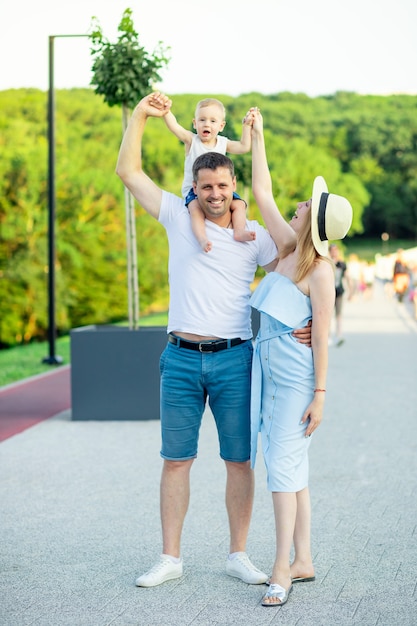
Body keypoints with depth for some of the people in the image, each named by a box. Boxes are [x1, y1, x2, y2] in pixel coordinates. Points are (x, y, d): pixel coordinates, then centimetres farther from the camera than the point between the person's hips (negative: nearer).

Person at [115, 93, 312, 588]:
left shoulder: (255, 235, 4)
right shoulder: (178, 217, 5)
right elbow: (128, 171, 5)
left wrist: (307, 323, -13)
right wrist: (140, 115, -2)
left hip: (234, 360, 0)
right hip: (181, 359, 0)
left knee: (239, 460, 4)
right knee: (175, 459, 5)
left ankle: (238, 555, 16)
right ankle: (169, 558, 13)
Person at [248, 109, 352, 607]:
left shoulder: (320, 272, -15)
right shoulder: (289, 246, 5)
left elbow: (322, 336, -16)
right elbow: (262, 193, 12)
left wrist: (320, 395, -16)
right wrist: (257, 137, 13)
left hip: (297, 374, -8)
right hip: (270, 368, 8)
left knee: (283, 462, -8)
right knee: (288, 463, 11)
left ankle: (282, 568, -3)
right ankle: (303, 561, 19)